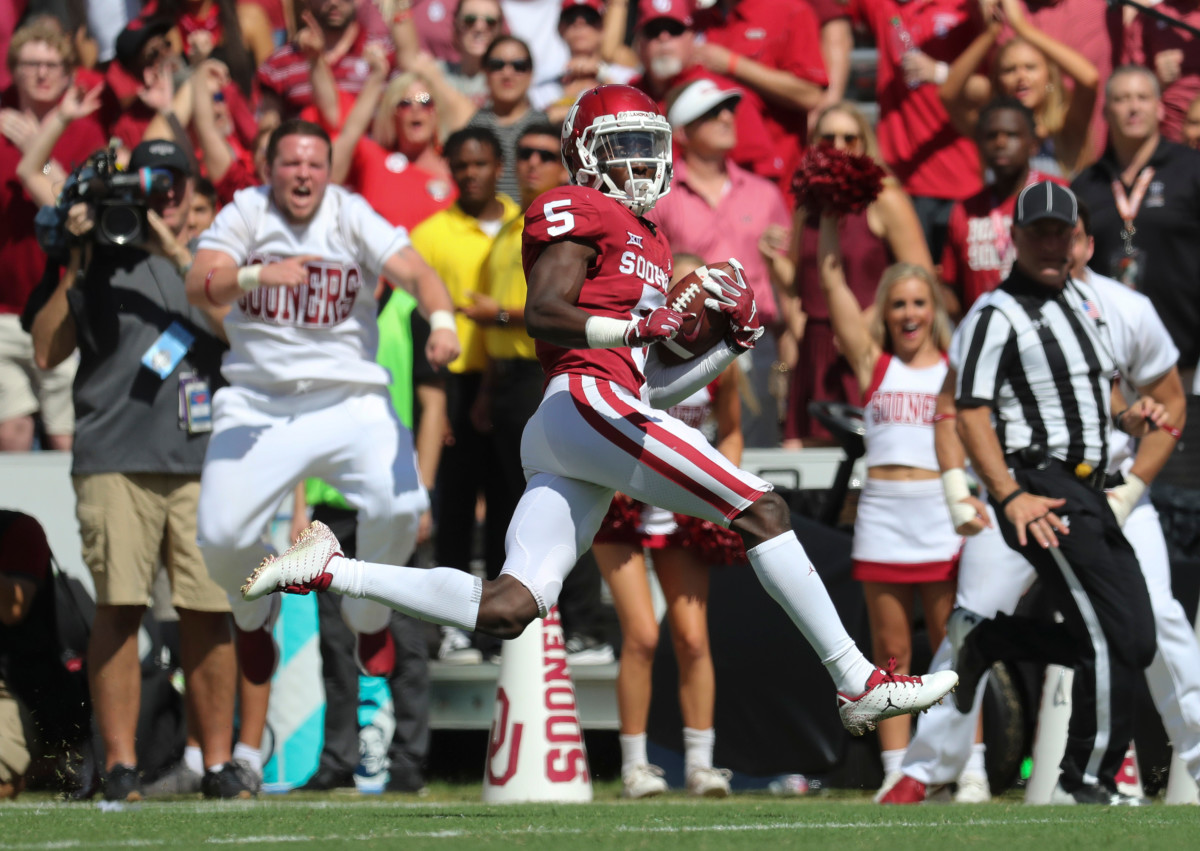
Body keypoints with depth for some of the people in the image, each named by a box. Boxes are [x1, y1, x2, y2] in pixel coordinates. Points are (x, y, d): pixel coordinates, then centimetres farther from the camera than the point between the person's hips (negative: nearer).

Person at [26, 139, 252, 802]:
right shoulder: (99, 261, 11)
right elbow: (46, 351, 4)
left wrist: (177, 255, -7)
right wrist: (73, 269, -3)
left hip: (204, 462, 2)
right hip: (115, 461, -2)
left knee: (209, 612, -2)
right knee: (118, 606, -9)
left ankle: (218, 762, 5)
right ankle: (119, 765, -7)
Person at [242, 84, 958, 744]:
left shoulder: (649, 246, 31)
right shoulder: (578, 212, 3)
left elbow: (655, 387, 28)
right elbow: (542, 311, -11)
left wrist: (732, 345, 14)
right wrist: (633, 327, -24)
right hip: (588, 399, -10)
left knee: (505, 610, -3)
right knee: (762, 511, -11)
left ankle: (329, 569, 1)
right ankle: (860, 686, -12)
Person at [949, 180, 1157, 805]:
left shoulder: (1082, 300, 16)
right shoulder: (997, 315, -8)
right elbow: (971, 416, -14)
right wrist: (1010, 497, -23)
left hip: (1088, 489, 9)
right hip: (1040, 488, -8)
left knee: (1134, 640, 7)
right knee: (1112, 639, -13)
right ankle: (1086, 781, -3)